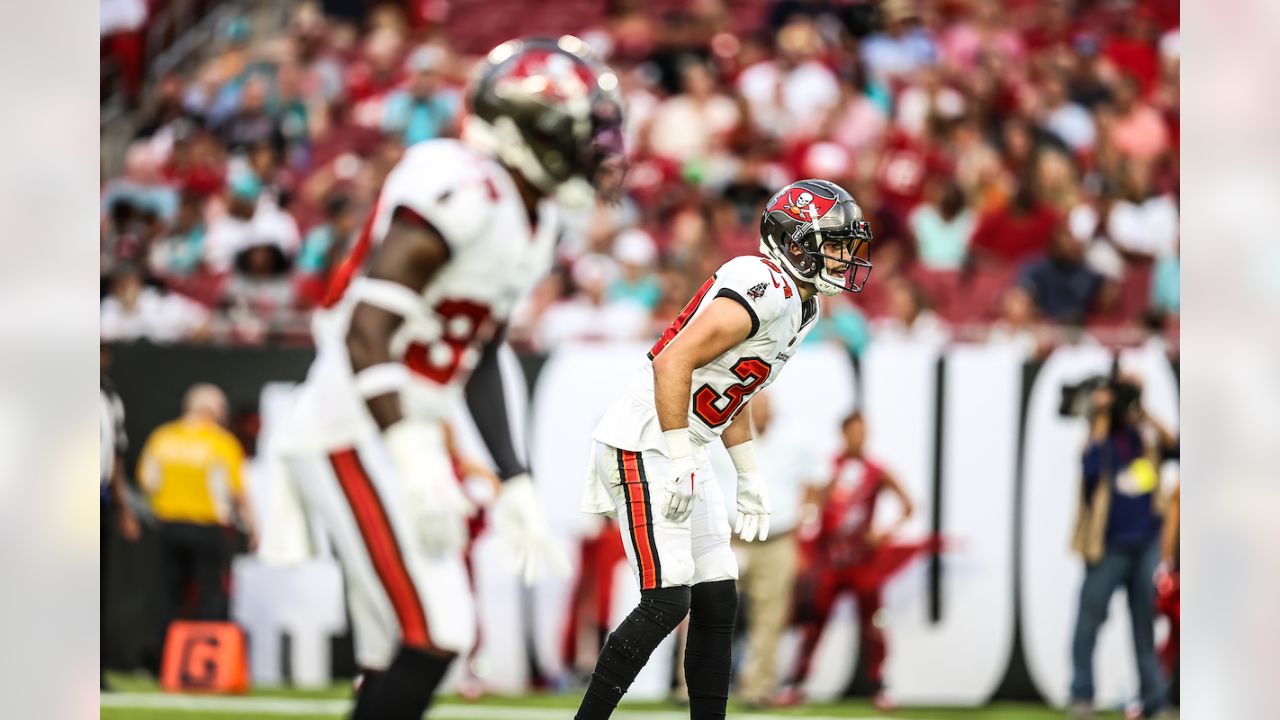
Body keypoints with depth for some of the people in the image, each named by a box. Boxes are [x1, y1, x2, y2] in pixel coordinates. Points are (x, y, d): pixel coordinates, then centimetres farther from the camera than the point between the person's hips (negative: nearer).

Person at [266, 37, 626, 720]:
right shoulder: (462, 192, -19)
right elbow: (366, 330, -25)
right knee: (430, 638, -15)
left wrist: (514, 483, 17)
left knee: (399, 658, 9)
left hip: (399, 433, 10)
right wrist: (413, 459, -32)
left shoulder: (531, 221, 11)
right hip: (353, 432, -10)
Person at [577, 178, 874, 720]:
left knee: (718, 602, 8)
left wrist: (750, 479, 21)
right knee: (667, 603, -13)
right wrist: (679, 463, -25)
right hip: (645, 447, -10)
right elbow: (673, 364, -26)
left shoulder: (801, 305, 12)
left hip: (684, 454, 10)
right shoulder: (764, 291, -20)